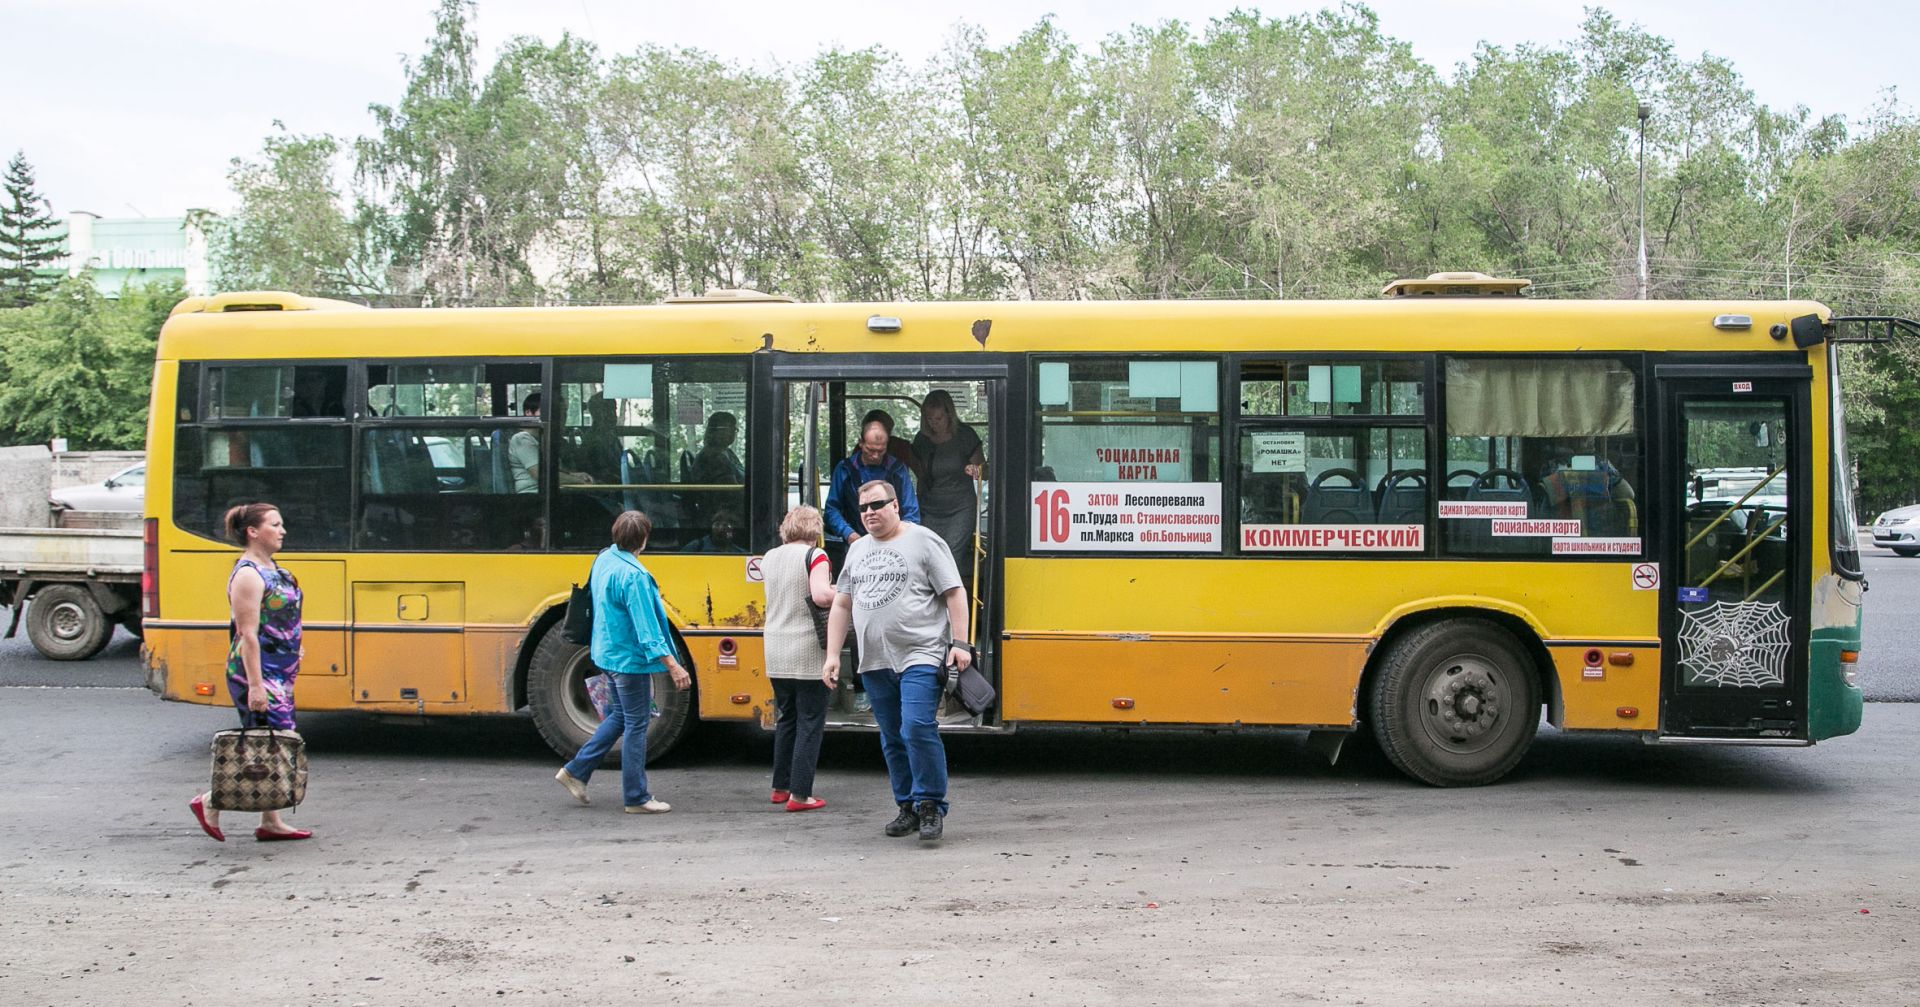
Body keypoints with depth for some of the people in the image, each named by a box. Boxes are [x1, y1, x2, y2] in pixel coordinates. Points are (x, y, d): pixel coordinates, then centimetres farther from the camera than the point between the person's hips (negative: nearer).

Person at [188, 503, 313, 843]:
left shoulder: (273, 569, 13)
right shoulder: (248, 575, -16)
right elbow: (248, 634, -20)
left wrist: (291, 656, 22)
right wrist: (255, 686, -22)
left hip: (279, 674, 9)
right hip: (256, 674, -9)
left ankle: (270, 823, 17)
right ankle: (209, 802, 7)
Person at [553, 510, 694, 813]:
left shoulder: (603, 560, 4)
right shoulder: (633, 575, -24)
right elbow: (646, 627, -26)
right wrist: (673, 666, -26)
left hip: (607, 652, 9)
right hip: (630, 659, -9)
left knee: (619, 716, 22)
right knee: (636, 725, 1)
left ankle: (576, 771, 24)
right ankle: (636, 798, 10)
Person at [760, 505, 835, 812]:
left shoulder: (770, 557, 10)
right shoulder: (814, 555, -11)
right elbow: (821, 595, -26)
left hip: (776, 653, 6)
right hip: (808, 654, -6)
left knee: (786, 719, 18)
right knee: (810, 723, 1)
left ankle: (781, 787, 24)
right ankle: (800, 794, 0)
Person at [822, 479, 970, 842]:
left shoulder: (924, 541, -1)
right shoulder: (857, 550, 17)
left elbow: (955, 594, -4)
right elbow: (841, 605, 19)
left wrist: (959, 643, -12)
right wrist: (832, 655, 12)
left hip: (920, 657, -6)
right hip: (875, 663, 6)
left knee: (918, 728, -17)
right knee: (892, 740, 10)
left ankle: (931, 806, -6)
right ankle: (908, 808, 20)